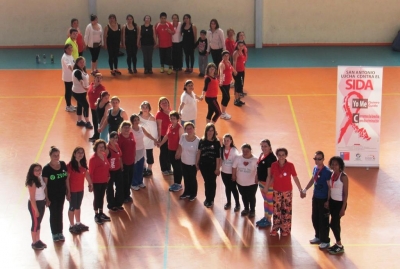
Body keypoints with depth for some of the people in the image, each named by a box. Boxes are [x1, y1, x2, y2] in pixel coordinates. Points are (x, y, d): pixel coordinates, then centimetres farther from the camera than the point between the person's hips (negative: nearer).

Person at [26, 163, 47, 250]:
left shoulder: (40, 178, -1)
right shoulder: (32, 182, -23)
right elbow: (32, 198, -20)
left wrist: (46, 201, 7)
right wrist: (36, 210, -18)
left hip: (42, 203, 8)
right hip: (35, 204, -8)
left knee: (38, 223, 19)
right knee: (35, 223, 6)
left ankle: (38, 241, 33)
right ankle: (34, 243, 20)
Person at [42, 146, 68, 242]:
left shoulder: (63, 165, -3)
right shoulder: (46, 168, -16)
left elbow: (66, 178, 7)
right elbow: (45, 184, -13)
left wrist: (68, 191, 7)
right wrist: (46, 198, -13)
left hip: (61, 194, 4)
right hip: (52, 195, -4)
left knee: (59, 213, 16)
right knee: (53, 214, 8)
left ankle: (60, 233, 29)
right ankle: (54, 234, 22)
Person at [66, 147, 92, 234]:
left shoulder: (83, 164, 0)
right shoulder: (70, 165, -20)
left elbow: (87, 174, 12)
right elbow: (67, 179, -19)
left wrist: (90, 184, 16)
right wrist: (68, 191, -19)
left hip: (80, 189, 6)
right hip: (72, 190, -6)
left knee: (78, 206, 20)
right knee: (72, 207, 6)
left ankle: (78, 223, 35)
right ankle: (72, 226, 19)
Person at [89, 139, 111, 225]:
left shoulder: (104, 155, 0)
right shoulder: (93, 158, -21)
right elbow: (90, 172, -18)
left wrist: (108, 176, 9)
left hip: (104, 181, 7)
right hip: (96, 182, -7)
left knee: (102, 197, 19)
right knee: (96, 198, 7)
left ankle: (101, 213, 34)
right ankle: (96, 215, 20)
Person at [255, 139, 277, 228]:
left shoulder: (271, 158, -23)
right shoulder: (262, 155, 3)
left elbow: (269, 174, -22)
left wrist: (267, 186, -21)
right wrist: (257, 179, 12)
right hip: (261, 182, 9)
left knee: (270, 201, 7)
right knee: (265, 200, 22)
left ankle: (268, 220, 19)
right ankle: (265, 217, 36)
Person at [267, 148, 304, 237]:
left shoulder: (290, 165, -13)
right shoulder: (273, 165, -7)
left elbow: (295, 178, -6)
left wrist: (301, 190, -7)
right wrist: (266, 188, 12)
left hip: (287, 192, -2)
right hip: (277, 192, 2)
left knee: (286, 211, 7)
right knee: (276, 211, 8)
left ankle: (285, 230, 19)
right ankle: (275, 229, 21)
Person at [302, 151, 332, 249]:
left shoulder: (327, 171, -21)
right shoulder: (315, 168, 1)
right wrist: (305, 189, 13)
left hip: (324, 199, -8)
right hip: (315, 197, 8)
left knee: (324, 220, 3)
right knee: (315, 218, 18)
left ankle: (325, 241, 18)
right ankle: (318, 237, 36)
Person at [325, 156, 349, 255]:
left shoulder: (343, 176, -17)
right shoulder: (332, 175, 3)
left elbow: (346, 193, -15)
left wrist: (343, 208, -16)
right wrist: (328, 201, 7)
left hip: (340, 203, -7)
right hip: (332, 202, 7)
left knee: (333, 224, -5)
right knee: (336, 223, 12)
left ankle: (340, 246, 9)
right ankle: (338, 244, 23)